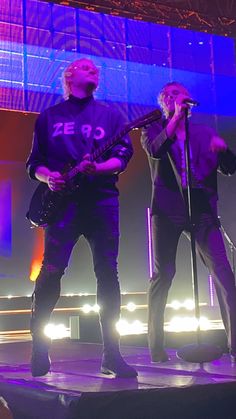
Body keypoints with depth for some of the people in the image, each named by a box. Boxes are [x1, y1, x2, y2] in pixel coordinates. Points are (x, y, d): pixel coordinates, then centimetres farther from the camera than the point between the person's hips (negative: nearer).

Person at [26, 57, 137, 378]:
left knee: (108, 273, -2)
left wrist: (96, 168, -15)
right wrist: (48, 177, -10)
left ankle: (111, 354, 3)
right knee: (52, 270, -9)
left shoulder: (111, 115, 17)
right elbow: (34, 163, 13)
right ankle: (39, 348, 5)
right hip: (63, 200, -1)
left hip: (103, 199, 1)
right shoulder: (49, 117, 16)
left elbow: (123, 156, 4)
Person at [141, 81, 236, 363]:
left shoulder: (205, 133, 19)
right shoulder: (153, 129, 13)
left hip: (202, 209, 2)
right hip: (168, 208, -2)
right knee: (162, 275, -3)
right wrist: (176, 117, -10)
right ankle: (156, 348, 4)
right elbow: (155, 151, -11)